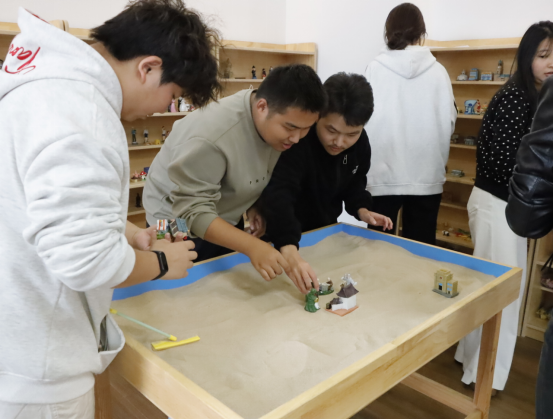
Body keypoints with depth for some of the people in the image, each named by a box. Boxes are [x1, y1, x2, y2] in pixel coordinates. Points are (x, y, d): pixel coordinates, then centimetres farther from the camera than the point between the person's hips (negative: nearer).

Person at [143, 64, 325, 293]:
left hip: (228, 221, 6)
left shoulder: (283, 121, -14)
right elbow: (193, 212, -34)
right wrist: (252, 246, -45)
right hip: (181, 225, -6)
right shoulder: (210, 135, -35)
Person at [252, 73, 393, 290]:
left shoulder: (360, 142, -11)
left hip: (326, 230, 6)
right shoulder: (296, 138, -34)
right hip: (285, 238, -6)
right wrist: (290, 253, -61)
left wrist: (361, 210, -13)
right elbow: (278, 196, -48)